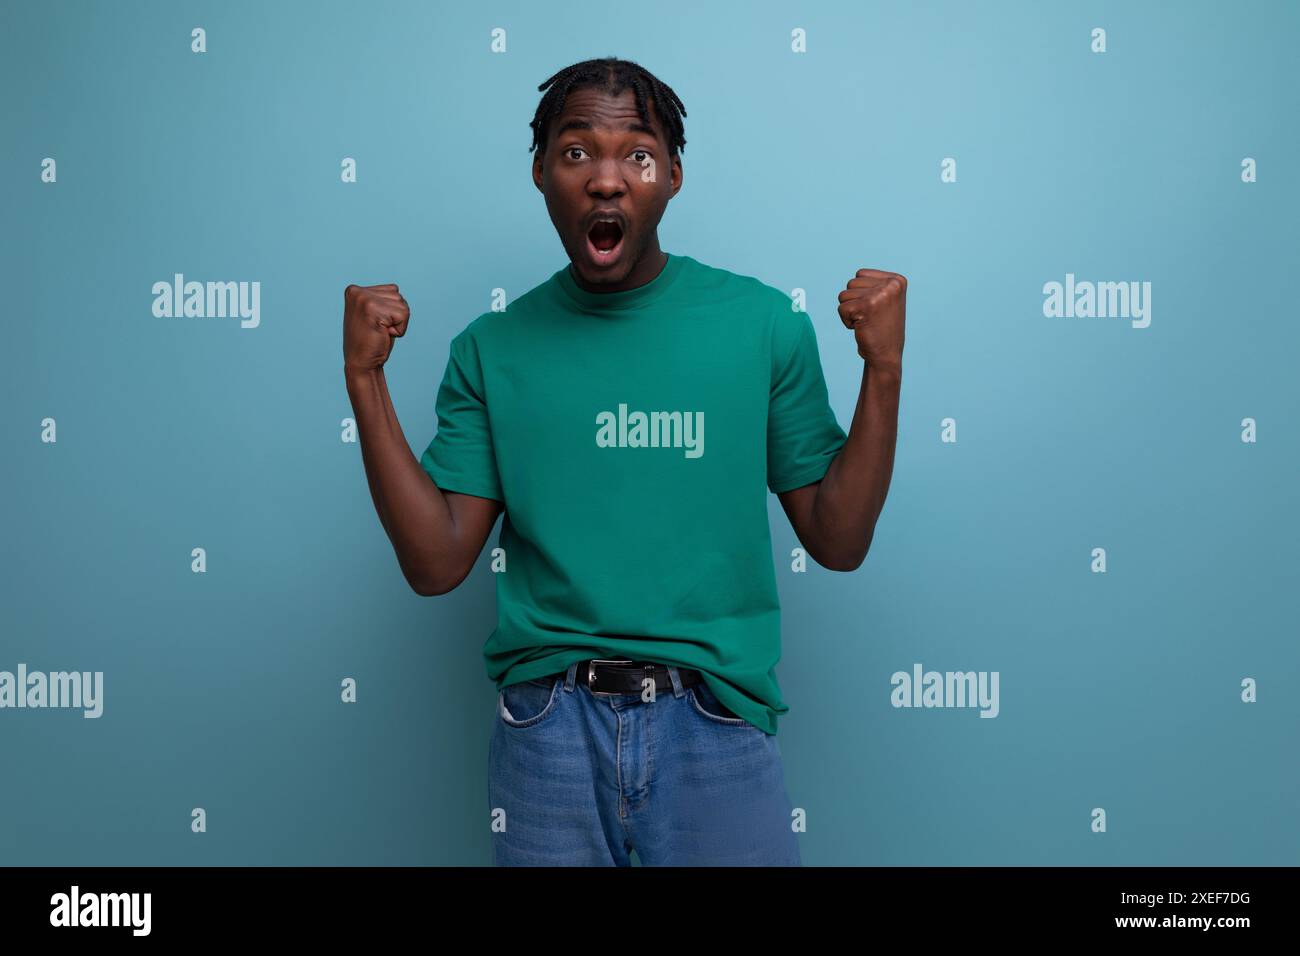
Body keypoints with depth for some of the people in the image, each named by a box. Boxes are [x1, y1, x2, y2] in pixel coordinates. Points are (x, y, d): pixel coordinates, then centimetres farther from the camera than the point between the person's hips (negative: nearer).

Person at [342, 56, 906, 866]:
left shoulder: (763, 323, -1)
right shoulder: (491, 350, 2)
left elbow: (838, 542, 1)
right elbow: (437, 563, -3)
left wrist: (884, 368, -10)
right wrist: (366, 377, -8)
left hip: (714, 717, 0)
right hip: (548, 724, 1)